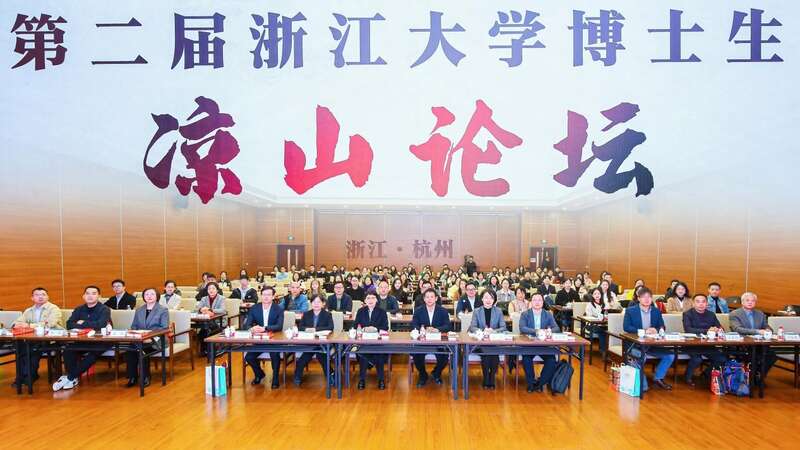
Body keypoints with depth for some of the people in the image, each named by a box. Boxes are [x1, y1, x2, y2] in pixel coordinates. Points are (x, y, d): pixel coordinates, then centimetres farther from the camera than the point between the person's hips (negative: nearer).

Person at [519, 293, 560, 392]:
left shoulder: (548, 315, 8)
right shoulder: (525, 314, 1)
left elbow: (556, 328, -3)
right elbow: (522, 328, -14)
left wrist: (549, 331, -27)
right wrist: (536, 331, -30)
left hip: (545, 344, 2)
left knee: (552, 360, -24)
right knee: (526, 358, -29)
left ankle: (541, 382, 0)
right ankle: (531, 382, -4)